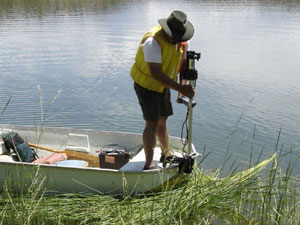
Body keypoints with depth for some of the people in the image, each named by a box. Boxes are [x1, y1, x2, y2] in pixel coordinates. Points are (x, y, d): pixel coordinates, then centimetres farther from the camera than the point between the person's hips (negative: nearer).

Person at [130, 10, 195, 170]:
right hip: (146, 85, -8)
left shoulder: (179, 39, -4)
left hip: (162, 85, 8)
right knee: (152, 123, -13)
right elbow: (156, 73, -36)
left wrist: (182, 85, -2)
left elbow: (181, 62, 8)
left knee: (162, 120, 19)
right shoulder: (153, 41, -30)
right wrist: (180, 88, -38)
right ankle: (149, 164, -7)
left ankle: (166, 154, 35)